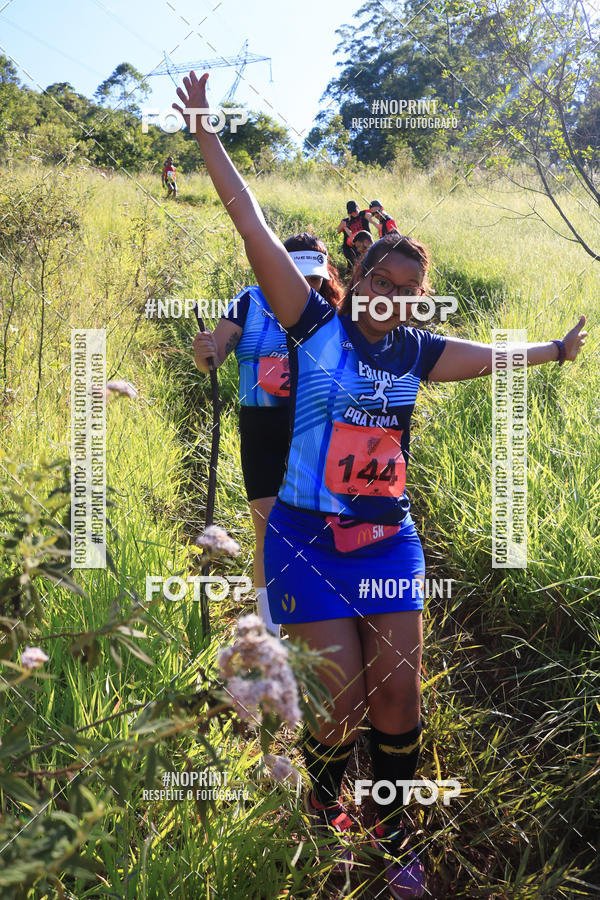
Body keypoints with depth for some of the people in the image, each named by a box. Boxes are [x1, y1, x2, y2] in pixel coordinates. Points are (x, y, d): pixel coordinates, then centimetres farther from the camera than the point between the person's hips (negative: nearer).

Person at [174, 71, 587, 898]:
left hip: (390, 540, 4)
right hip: (310, 538, -4)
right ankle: (322, 800, 30)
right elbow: (253, 226, -9)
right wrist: (205, 131, -12)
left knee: (397, 698, 5)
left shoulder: (415, 351, 6)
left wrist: (556, 350, 37)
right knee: (343, 698, -3)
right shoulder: (317, 324, -5)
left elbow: (495, 354, 25)